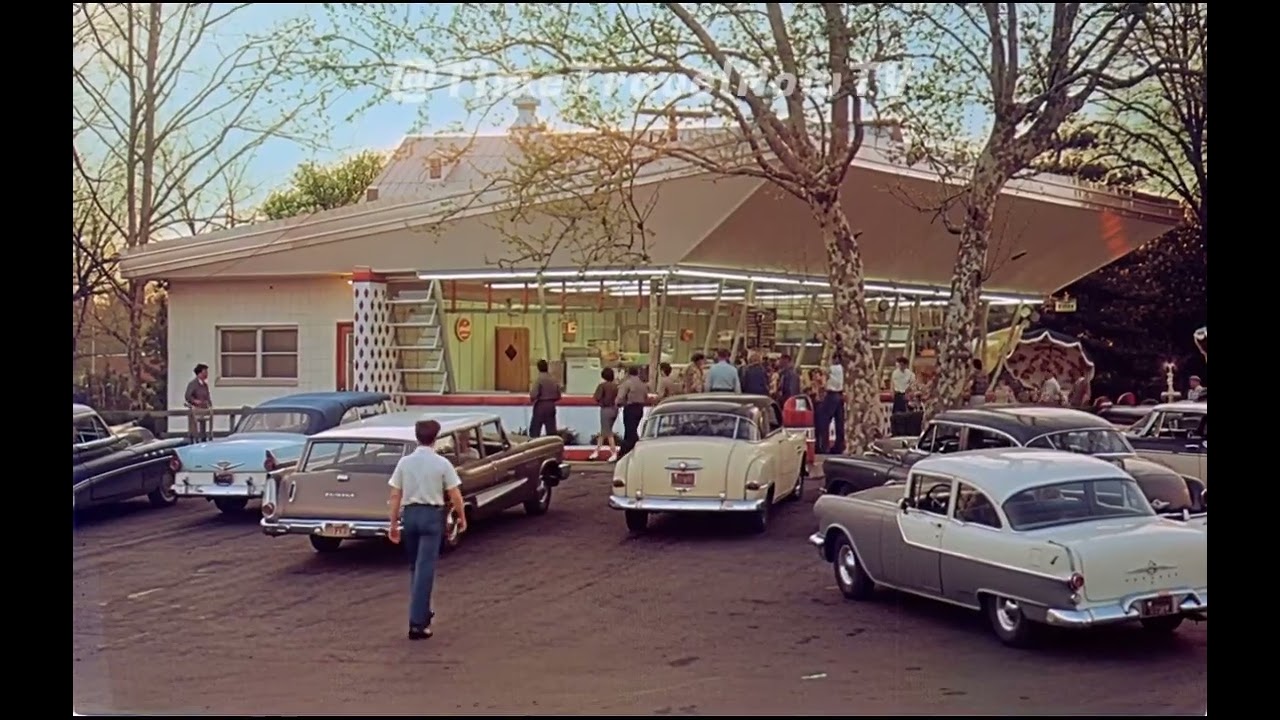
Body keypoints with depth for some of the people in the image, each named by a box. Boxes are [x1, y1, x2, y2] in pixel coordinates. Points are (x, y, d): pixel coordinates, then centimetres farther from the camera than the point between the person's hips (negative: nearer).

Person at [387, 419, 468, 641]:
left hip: (410, 514, 4)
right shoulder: (442, 463, -6)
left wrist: (394, 524, 10)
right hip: (431, 515, -4)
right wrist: (462, 518, 10)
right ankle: (417, 623, -8)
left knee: (415, 567, 19)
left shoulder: (404, 462, 2)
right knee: (425, 568, -4)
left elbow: (395, 496, 3)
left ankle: (422, 612, 31)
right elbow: (455, 495, -5)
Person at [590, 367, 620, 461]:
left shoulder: (602, 385, -12)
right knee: (603, 431, 16)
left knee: (608, 433, 0)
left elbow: (597, 398, -19)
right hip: (614, 409, 6)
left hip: (606, 409, -6)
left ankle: (614, 453, -4)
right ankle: (597, 451, 24)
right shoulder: (616, 386, 3)